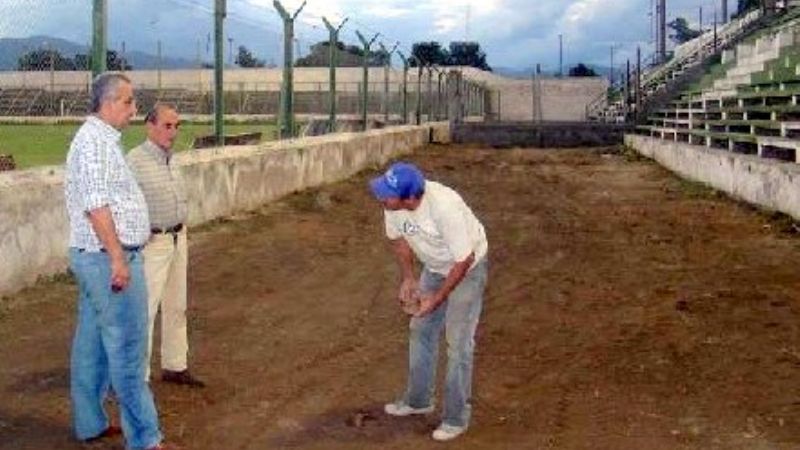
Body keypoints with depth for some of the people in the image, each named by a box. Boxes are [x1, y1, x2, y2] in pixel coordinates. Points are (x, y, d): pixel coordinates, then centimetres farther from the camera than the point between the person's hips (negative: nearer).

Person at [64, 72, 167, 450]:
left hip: (93, 256, 11)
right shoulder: (97, 140, -16)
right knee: (126, 348, -6)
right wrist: (118, 258, -24)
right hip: (109, 258, -11)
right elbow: (96, 204, -24)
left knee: (92, 342, 15)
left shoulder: (99, 138, 16)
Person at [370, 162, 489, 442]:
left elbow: (464, 260, -30)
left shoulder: (445, 207, -40)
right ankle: (418, 400, 32)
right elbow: (398, 237, 1)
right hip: (435, 267, 7)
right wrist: (408, 278, -10)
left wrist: (438, 298, -25)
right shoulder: (392, 203, -21)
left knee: (458, 342, -3)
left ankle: (456, 417, 10)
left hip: (468, 268, -7)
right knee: (420, 330, 15)